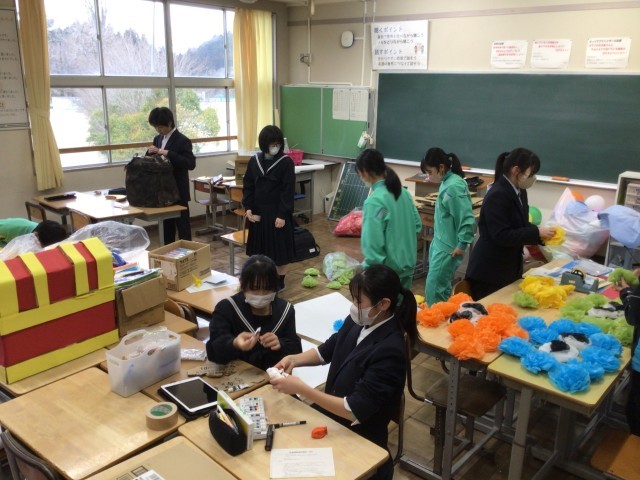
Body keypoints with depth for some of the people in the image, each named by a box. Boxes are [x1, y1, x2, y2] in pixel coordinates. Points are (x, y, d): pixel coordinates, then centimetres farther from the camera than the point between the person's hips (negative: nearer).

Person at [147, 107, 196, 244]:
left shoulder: (182, 141, -12)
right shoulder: (157, 139, 11)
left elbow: (191, 164, -23)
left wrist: (168, 153, -28)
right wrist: (150, 153, -4)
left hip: (178, 192, -7)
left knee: (183, 227, 0)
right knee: (166, 226, 14)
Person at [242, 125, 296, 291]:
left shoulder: (286, 162, -10)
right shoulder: (254, 161, 3)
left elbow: (288, 190, -12)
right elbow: (247, 186, 7)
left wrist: (282, 214, -16)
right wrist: (248, 207, -4)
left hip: (278, 212, -4)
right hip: (258, 212, 4)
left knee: (279, 247, 4)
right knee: (261, 247, 11)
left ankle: (279, 281, 18)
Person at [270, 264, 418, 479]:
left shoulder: (389, 352, -29)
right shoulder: (357, 321, -7)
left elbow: (355, 411, -29)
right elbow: (327, 350, 11)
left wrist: (300, 388, -30)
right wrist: (294, 359, -8)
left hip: (359, 438, -6)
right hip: (331, 416, 6)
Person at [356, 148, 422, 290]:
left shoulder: (374, 201, -22)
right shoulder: (403, 192, 2)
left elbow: (373, 244, -24)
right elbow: (417, 225, 12)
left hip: (387, 271, -7)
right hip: (408, 265, 8)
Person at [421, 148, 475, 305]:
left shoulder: (454, 187, -22)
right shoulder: (447, 182, 7)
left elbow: (467, 219, -24)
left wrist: (462, 245, -16)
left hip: (448, 247, -9)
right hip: (440, 243, 9)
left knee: (434, 289, -5)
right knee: (441, 286, 17)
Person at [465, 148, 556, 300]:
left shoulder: (519, 192, 7)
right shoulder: (497, 196, -22)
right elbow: (501, 236, -26)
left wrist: (540, 233, -2)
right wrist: (537, 233, -21)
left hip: (510, 268, 9)